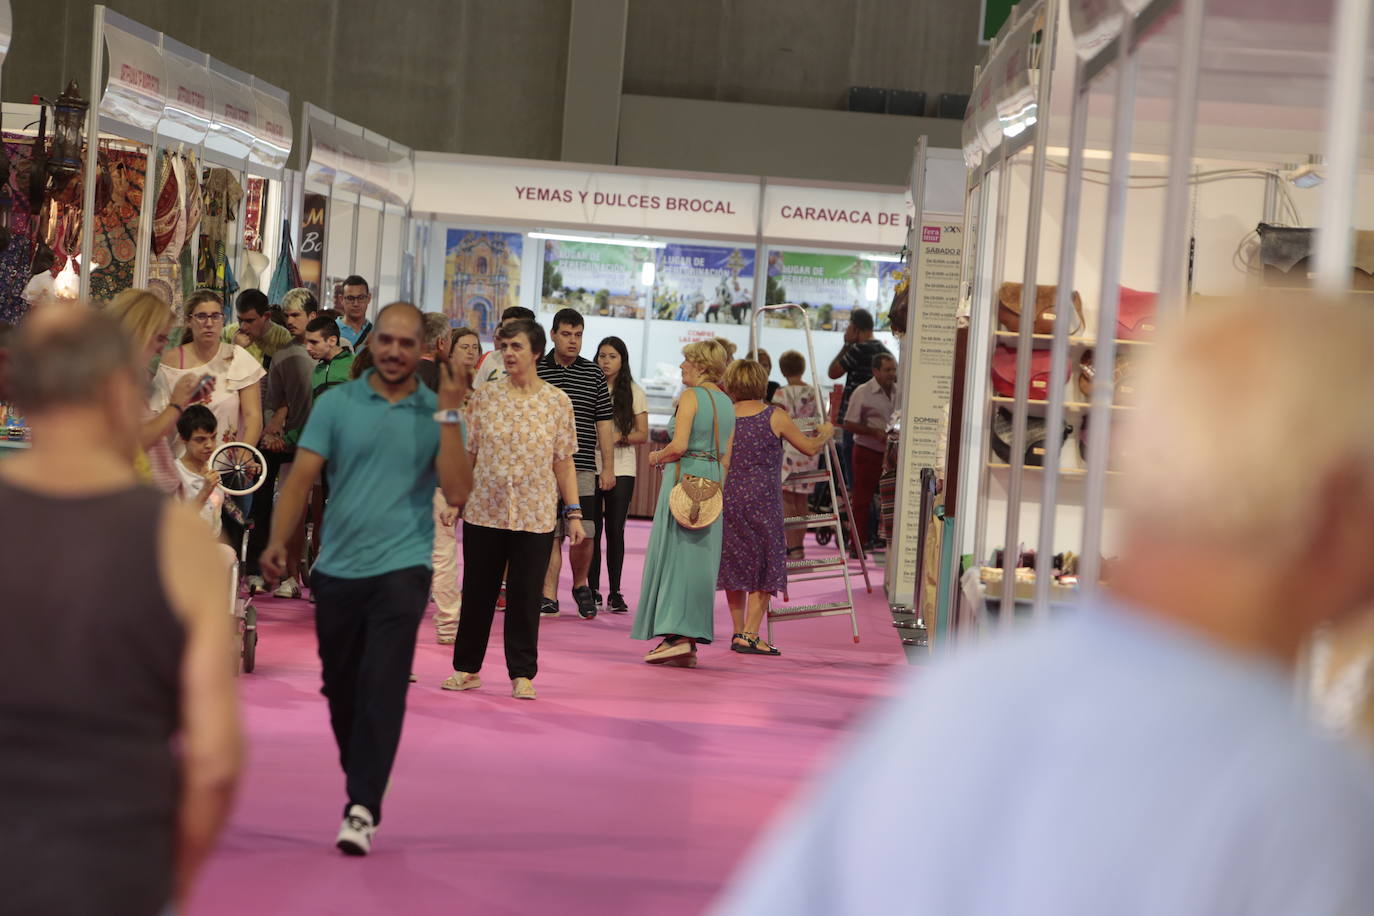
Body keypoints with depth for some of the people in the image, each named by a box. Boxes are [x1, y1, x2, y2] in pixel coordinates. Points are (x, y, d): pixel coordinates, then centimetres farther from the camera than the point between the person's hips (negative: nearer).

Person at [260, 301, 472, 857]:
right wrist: (278, 542, -16)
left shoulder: (435, 413, 2)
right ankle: (361, 781, 33)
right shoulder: (337, 404, 3)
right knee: (340, 687, 12)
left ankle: (363, 807, -12)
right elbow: (302, 477, -3)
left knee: (383, 687, -13)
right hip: (337, 567, 2)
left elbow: (457, 492, -8)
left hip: (401, 566, -2)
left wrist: (447, 416, -13)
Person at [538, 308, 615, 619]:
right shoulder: (535, 371, 6)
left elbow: (604, 423, 11)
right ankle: (548, 596, 5)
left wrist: (608, 467, 7)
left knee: (583, 534, -5)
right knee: (549, 535, -1)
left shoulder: (593, 374, 9)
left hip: (582, 467, 1)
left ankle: (581, 585, 19)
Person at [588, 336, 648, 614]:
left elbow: (642, 434, 4)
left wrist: (618, 438, -14)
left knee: (615, 529, -2)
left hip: (621, 468, -1)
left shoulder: (633, 392, 5)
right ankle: (592, 589, 9)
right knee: (592, 529, 1)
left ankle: (615, 592, 4)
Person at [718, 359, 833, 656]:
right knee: (764, 566, 4)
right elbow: (810, 447, 6)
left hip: (728, 497, 3)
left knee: (734, 565, 14)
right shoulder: (775, 416, -4)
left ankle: (738, 632, 20)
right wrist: (825, 433, 25)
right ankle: (750, 635, -3)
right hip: (761, 500, -3)